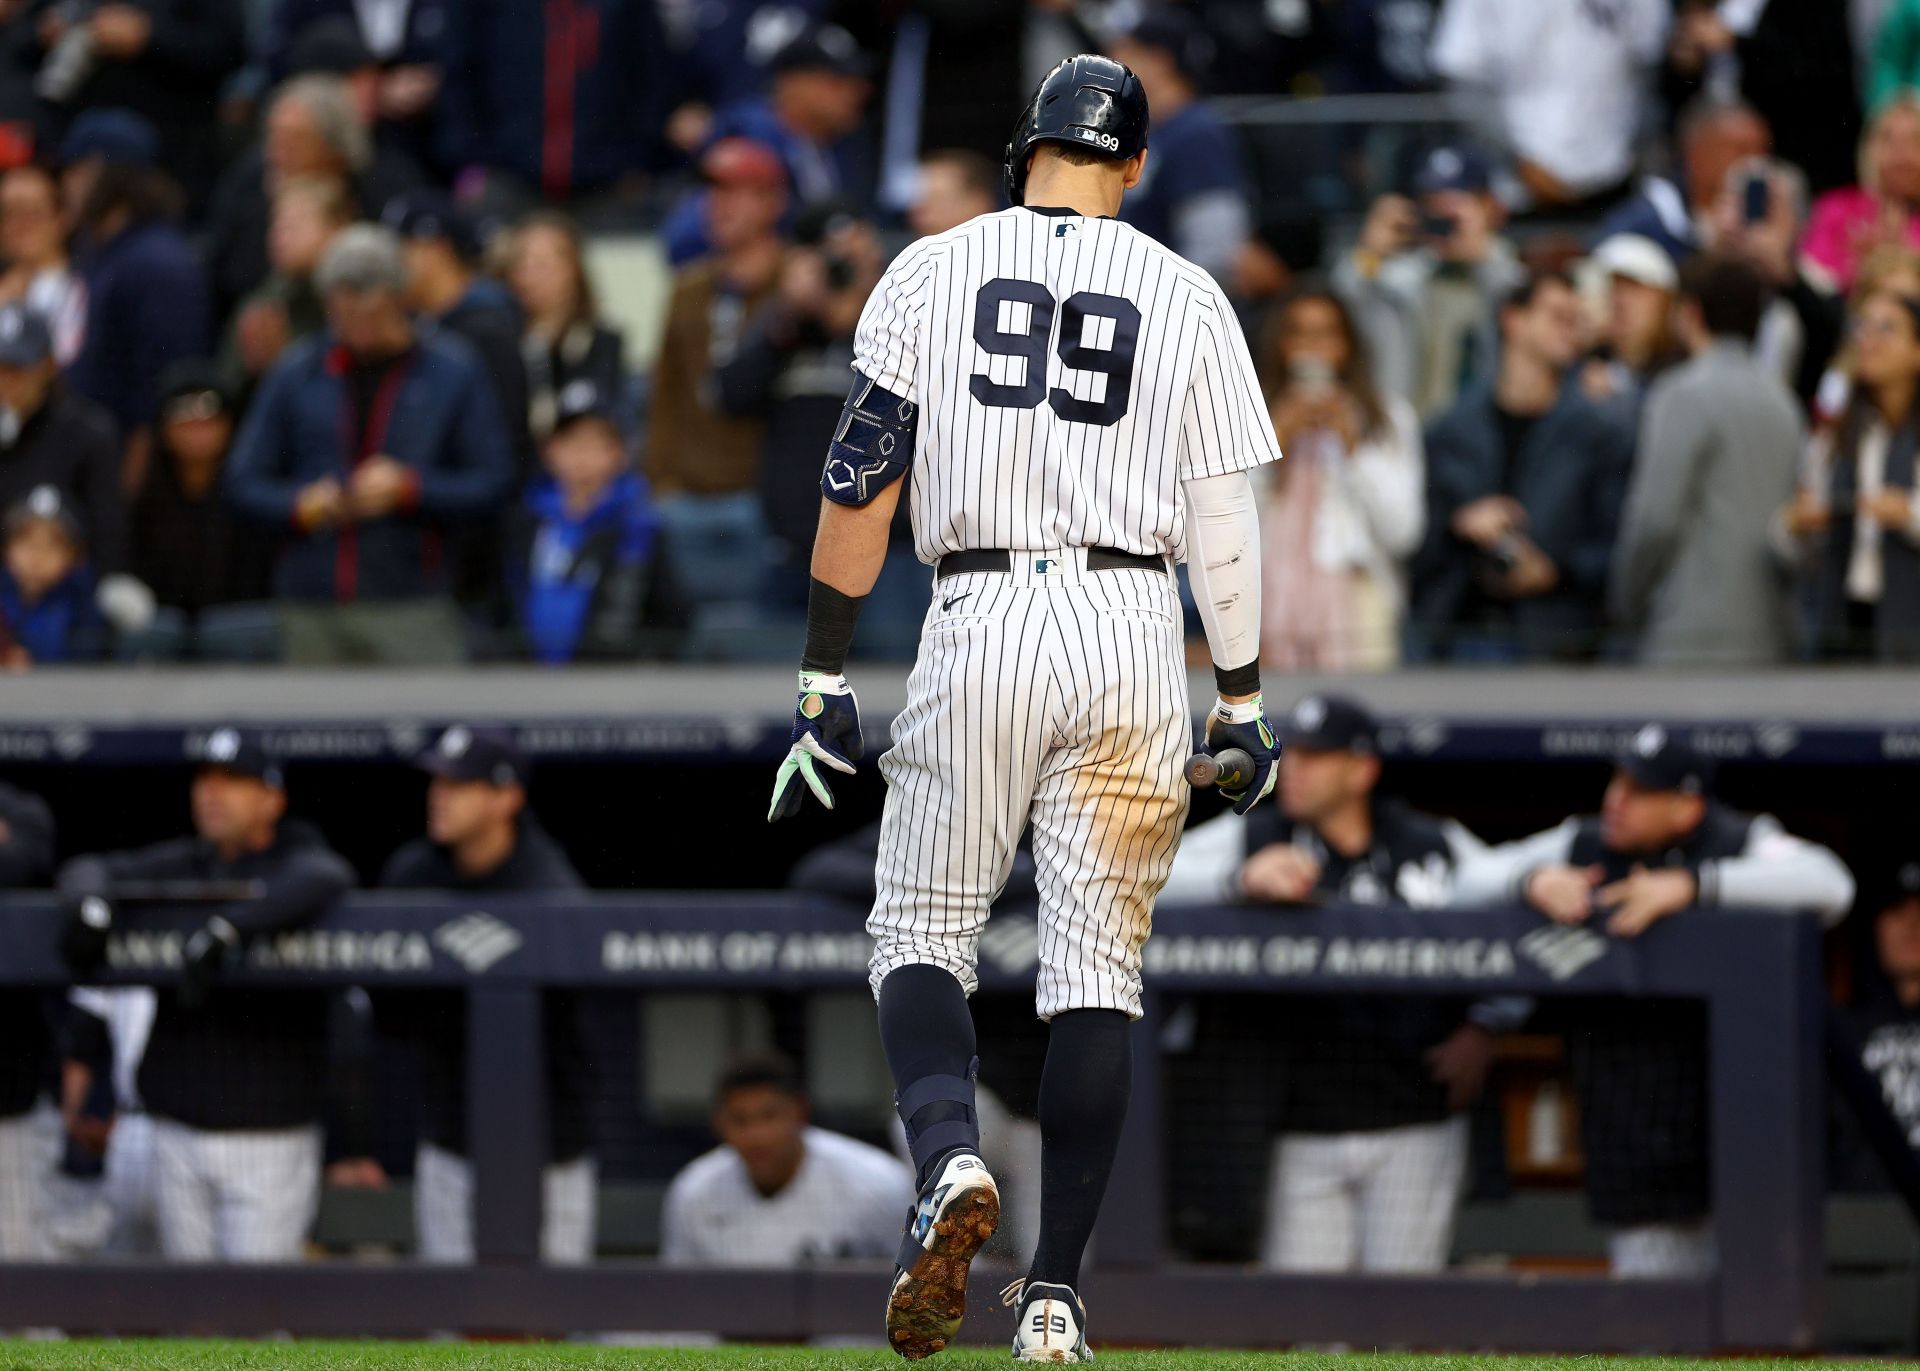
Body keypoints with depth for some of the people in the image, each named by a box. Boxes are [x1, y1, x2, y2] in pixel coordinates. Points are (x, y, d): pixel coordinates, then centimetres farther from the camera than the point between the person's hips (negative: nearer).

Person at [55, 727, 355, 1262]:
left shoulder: (293, 861, -3)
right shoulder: (181, 864, 11)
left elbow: (325, 879, -26)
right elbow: (87, 871, 5)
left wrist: (225, 930, -38)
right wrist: (92, 906, -21)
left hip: (268, 1134, -5)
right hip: (178, 1132, 5)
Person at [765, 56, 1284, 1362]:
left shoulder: (932, 272, 3)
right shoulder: (1186, 298, 5)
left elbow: (860, 480, -1)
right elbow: (1224, 518, 3)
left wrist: (827, 679, 3)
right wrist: (1243, 703, 10)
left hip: (980, 621, -1)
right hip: (1134, 634, 1)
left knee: (922, 931, 9)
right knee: (1100, 964, 6)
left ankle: (949, 1158, -20)